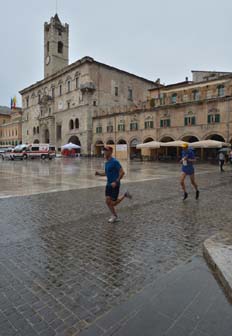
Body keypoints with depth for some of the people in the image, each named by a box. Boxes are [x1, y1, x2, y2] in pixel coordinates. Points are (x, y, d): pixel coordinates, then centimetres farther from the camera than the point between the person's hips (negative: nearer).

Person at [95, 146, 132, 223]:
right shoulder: (106, 163, 10)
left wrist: (116, 182, -24)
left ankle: (125, 195, 18)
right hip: (109, 184, 8)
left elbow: (122, 172, -19)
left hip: (115, 185, -8)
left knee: (113, 203, -4)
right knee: (108, 201, 3)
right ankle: (115, 217, 18)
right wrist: (99, 173, 3)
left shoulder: (115, 162, -16)